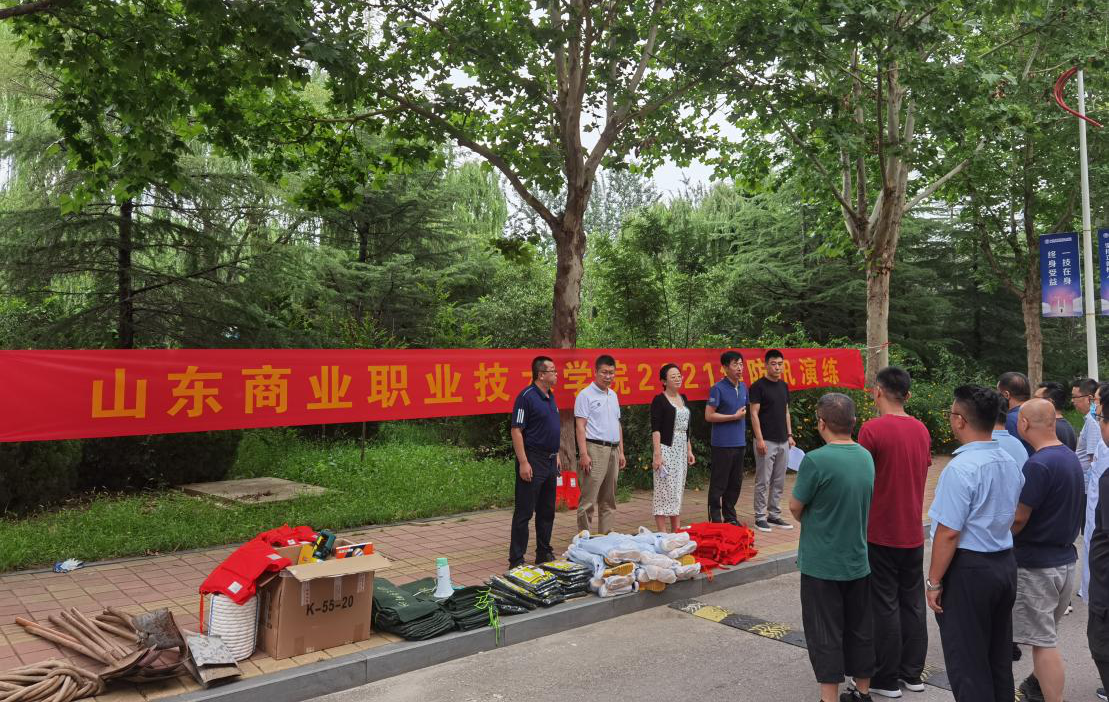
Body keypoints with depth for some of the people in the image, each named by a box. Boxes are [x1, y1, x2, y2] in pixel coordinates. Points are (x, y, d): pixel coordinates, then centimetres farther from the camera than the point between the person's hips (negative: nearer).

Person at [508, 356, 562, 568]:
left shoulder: (550, 396, 12)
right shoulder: (526, 396, -14)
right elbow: (516, 431, -17)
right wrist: (523, 462, -21)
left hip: (550, 461, 9)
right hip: (533, 462, -9)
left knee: (547, 511, 15)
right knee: (524, 512, -3)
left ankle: (544, 554, 25)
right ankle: (516, 560, 3)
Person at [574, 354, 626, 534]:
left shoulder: (613, 395, 17)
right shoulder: (586, 395, -6)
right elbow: (580, 426, -11)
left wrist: (621, 452, 17)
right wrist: (584, 454, -17)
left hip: (613, 450, 8)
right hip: (595, 449, -7)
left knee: (609, 499, 12)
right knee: (589, 499, -7)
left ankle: (606, 536, 20)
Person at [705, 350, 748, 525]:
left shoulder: (743, 387, 11)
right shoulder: (718, 388, -11)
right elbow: (709, 416, -14)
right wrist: (734, 416, -11)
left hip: (739, 443, 7)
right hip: (722, 444, -7)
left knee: (735, 484, 14)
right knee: (718, 484, -1)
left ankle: (730, 517, 26)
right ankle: (715, 520, 7)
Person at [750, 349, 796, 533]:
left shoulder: (783, 386, 13)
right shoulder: (758, 386, -8)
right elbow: (754, 413, -11)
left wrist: (790, 435, 12)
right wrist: (759, 439, -16)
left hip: (783, 441, 7)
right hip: (766, 441, -7)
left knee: (779, 481, 11)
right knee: (763, 481, -3)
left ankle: (774, 515, 20)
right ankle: (760, 517, 5)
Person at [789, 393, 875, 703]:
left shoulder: (816, 460, -21)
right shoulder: (866, 457, -1)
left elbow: (796, 507, -11)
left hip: (822, 564, -6)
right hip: (859, 561, 6)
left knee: (825, 634, 5)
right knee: (860, 630, 18)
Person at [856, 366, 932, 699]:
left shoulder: (872, 429, -17)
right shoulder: (921, 429, 4)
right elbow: (923, 474, 14)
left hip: (881, 533, -6)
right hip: (913, 532, 6)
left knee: (885, 605, 3)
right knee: (912, 602, 15)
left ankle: (886, 679, 12)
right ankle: (912, 672, 25)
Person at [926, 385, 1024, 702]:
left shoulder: (961, 468, -22)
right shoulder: (1009, 462, 5)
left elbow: (949, 533, -22)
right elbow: (1009, 518, 15)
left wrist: (934, 582, -14)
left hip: (968, 569, -8)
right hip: (1006, 565, 8)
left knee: (967, 664, 4)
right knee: (999, 658, 21)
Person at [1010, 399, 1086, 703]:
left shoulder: (1038, 464, -22)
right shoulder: (1071, 457, 6)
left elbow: (1017, 519, -22)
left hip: (1036, 566, -9)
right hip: (1065, 559, 9)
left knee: (1043, 641, -1)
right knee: (1046, 635, 24)